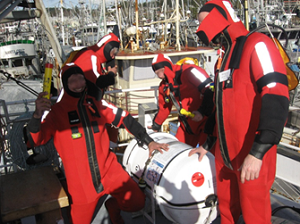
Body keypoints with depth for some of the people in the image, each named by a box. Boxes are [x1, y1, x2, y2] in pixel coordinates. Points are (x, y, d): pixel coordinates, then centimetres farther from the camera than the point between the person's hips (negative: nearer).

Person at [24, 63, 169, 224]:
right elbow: (36, 140, -14)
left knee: (137, 203, -1)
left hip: (109, 170, 3)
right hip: (80, 181, -2)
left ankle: (113, 206, 28)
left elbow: (124, 119, 9)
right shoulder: (56, 111, -6)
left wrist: (149, 141, 7)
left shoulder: (96, 104, 3)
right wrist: (37, 116, -34)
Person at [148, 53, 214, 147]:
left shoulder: (188, 71, -16)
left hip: (205, 120, -7)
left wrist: (203, 111, -26)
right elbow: (164, 108, 23)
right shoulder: (164, 86, 8)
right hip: (187, 125, 7)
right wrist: (156, 125, 29)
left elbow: (211, 91, -20)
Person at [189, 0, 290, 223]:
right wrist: (207, 144, 26)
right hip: (225, 154, 8)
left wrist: (258, 153, -26)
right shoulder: (225, 58, 18)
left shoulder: (256, 44, -9)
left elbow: (276, 98, -21)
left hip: (252, 157, -8)